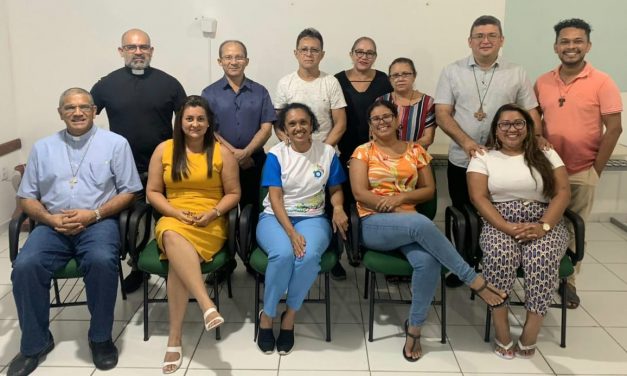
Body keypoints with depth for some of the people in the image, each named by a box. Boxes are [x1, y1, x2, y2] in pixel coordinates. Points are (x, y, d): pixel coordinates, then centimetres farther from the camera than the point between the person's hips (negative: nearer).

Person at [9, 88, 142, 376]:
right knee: (25, 265, -26)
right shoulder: (42, 147, 15)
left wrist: (93, 214, -11)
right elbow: (27, 197, 13)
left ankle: (101, 337, -12)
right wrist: (50, 218, -8)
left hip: (98, 222, -2)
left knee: (102, 261, -34)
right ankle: (35, 343, -5)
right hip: (53, 225, 3)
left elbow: (128, 192, 3)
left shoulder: (115, 143, 7)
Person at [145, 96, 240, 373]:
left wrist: (213, 213, -11)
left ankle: (174, 339, -28)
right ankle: (207, 305, -46)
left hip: (210, 224, -1)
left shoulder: (222, 152, 5)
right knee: (172, 237, -38)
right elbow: (152, 192, 9)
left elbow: (233, 194, 6)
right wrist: (176, 212, -8)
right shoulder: (164, 150, 9)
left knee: (176, 259, -33)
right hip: (172, 220, 2)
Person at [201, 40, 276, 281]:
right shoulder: (210, 93, 4)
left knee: (253, 214, 5)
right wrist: (233, 153, -13)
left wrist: (246, 152, -14)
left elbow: (266, 128, -1)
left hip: (254, 162, 1)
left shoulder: (260, 92, 7)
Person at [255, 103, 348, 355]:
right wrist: (291, 232, -22)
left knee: (309, 256, -34)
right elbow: (275, 198, -9)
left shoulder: (328, 153, 5)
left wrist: (338, 208, -12)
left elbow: (335, 189, 13)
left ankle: (289, 316, -11)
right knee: (283, 254, -35)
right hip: (275, 217, -1)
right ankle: (266, 316, -12)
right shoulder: (276, 155, -1)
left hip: (312, 218, 1)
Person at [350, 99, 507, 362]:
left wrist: (401, 197, -8)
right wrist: (395, 210, -14)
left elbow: (429, 190, 11)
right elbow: (359, 193, -5)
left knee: (428, 261, -31)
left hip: (409, 223, 3)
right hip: (374, 224, -3)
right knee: (421, 224, -36)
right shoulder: (363, 151, 6)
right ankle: (474, 280, -23)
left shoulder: (415, 150, 14)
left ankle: (414, 327, -12)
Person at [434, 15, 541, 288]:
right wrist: (465, 141, -19)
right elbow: (442, 114, -5)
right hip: (461, 161, 0)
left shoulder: (516, 74, 4)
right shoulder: (452, 72, 1)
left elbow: (531, 114, 6)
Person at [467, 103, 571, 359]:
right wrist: (508, 228, -18)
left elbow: (563, 192, 3)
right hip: (500, 224, -1)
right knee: (499, 257, -34)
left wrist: (544, 226, -15)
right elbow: (479, 197, -4)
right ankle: (502, 336, -21)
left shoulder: (546, 154, 12)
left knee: (543, 259, -32)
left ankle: (528, 338, -20)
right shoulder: (483, 158, 8)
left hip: (543, 224, 1)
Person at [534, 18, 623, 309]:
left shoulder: (602, 82, -7)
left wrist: (596, 170, -8)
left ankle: (568, 281, 21)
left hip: (582, 173, -2)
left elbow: (614, 128, -7)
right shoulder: (542, 82, 3)